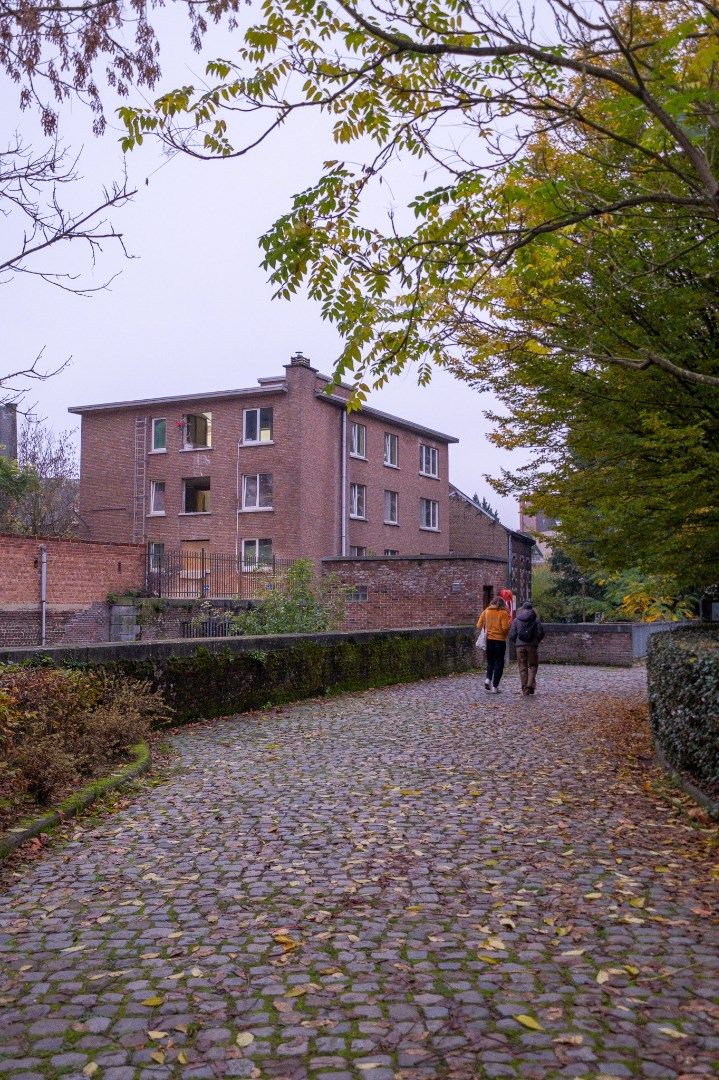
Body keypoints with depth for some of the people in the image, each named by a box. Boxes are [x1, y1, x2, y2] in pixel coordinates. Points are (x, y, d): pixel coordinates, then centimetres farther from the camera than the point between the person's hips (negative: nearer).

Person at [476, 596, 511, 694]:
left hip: (488, 640, 3)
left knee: (490, 661, 19)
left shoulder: (486, 611, 4)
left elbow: (479, 625, 2)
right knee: (499, 663, 6)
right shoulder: (503, 613, -6)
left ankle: (488, 678, -3)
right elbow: (505, 627, -15)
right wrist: (506, 634, 6)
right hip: (500, 641, -3)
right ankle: (495, 686, 4)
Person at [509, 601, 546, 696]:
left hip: (520, 646, 1)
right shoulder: (536, 619, 2)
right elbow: (541, 633, -3)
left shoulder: (516, 620, 6)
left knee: (522, 667, 7)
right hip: (532, 646, -1)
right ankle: (530, 685, -7)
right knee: (533, 666, 11)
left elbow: (512, 635, 2)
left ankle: (525, 690, 6)